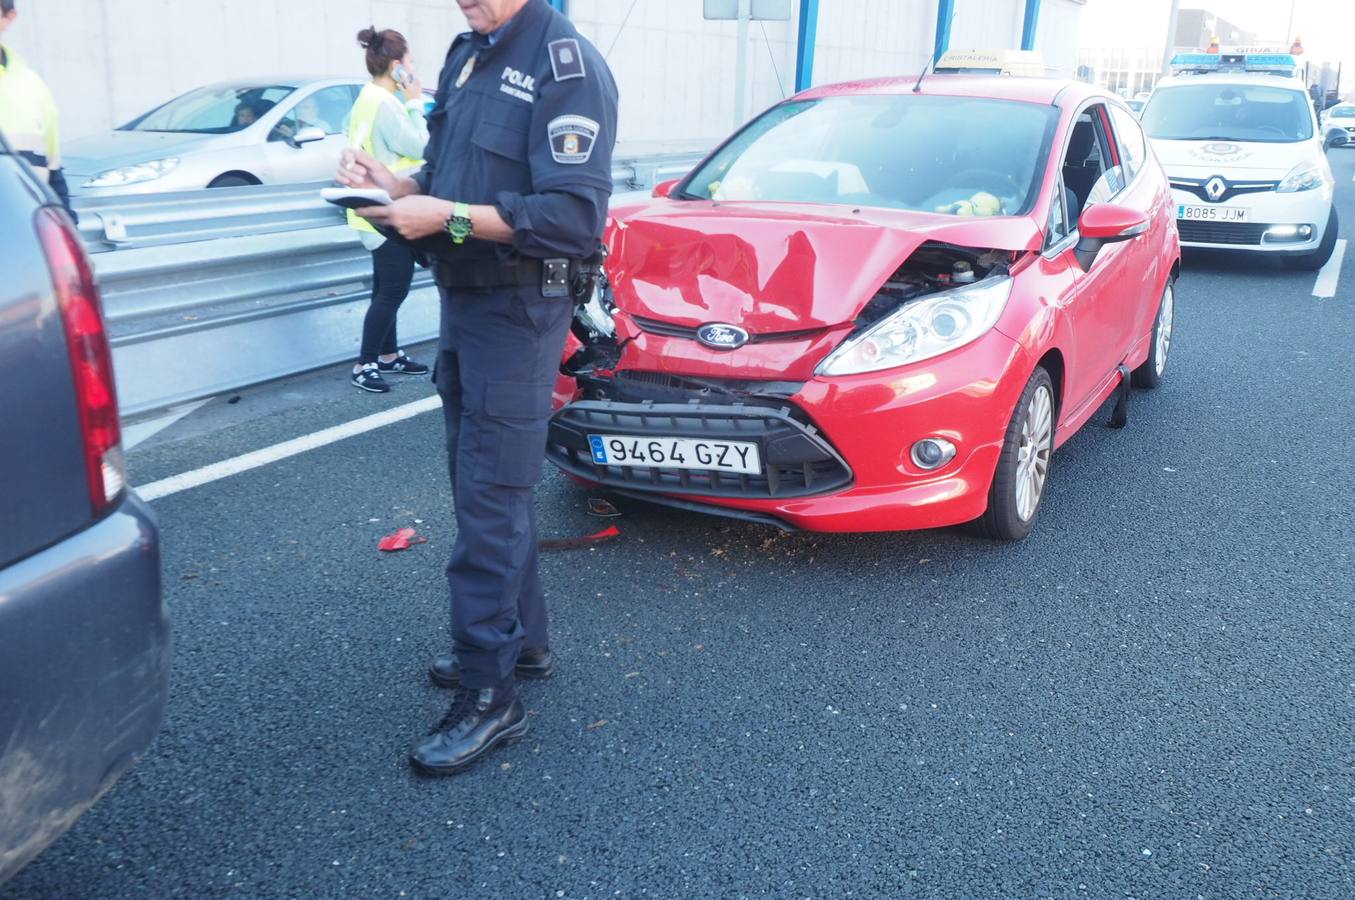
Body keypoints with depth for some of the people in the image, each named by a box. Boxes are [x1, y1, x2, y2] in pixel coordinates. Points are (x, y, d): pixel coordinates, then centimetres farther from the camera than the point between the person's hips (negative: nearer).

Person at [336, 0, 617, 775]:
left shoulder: (565, 64, -13)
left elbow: (574, 215, -23)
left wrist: (449, 218, -24)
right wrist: (397, 185, -2)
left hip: (519, 310, -9)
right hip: (465, 299, 9)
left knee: (491, 496, -7)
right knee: (486, 484, 15)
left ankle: (490, 696, 2)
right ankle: (522, 642, 30)